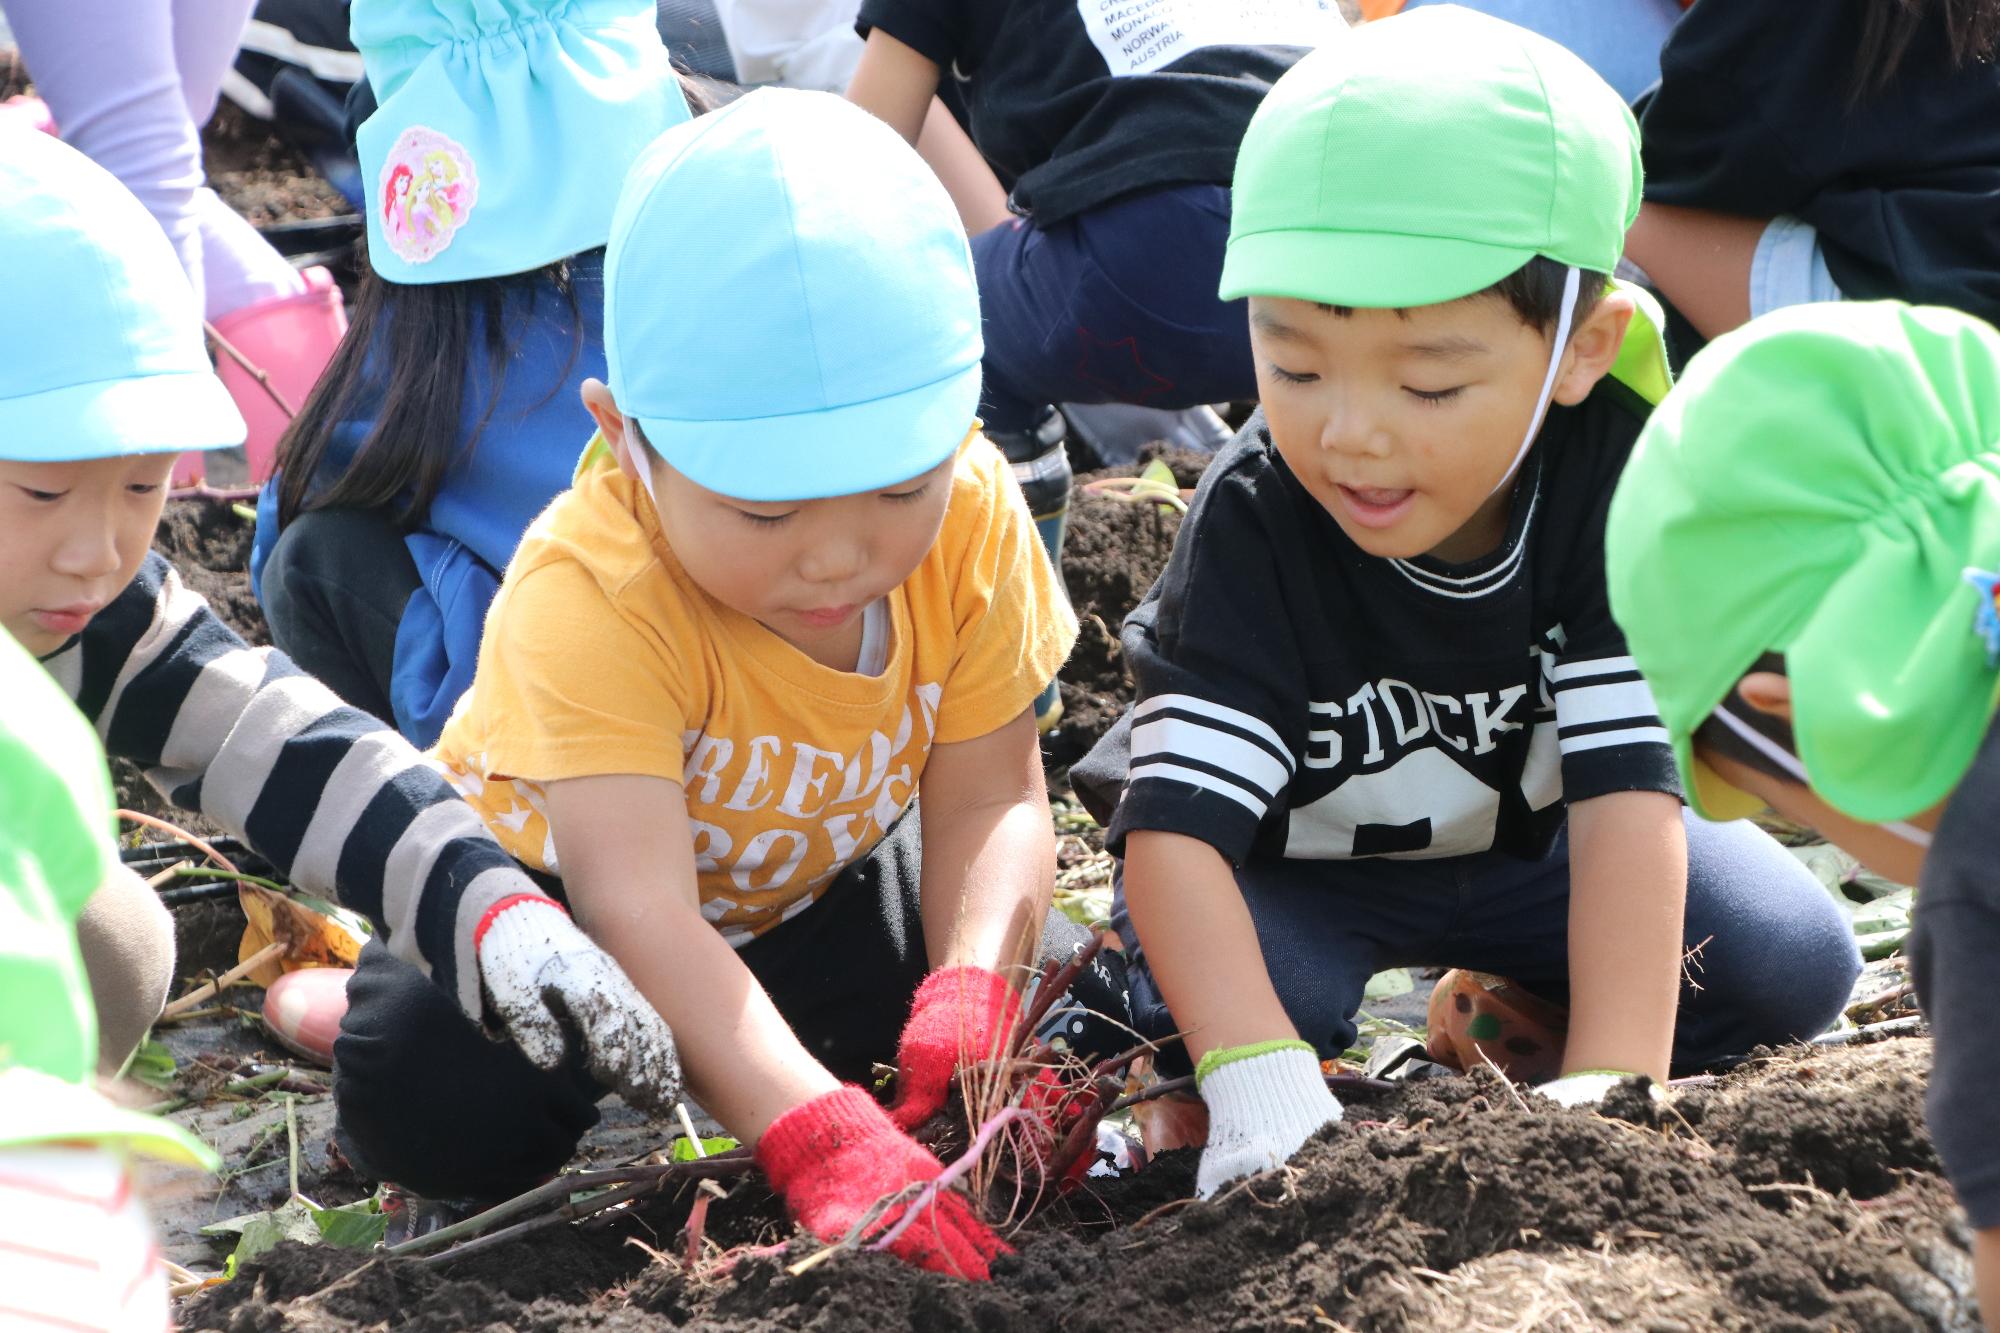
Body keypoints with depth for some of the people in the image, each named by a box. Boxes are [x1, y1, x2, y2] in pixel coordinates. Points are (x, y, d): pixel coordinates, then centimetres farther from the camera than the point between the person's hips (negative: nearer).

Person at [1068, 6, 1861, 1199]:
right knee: (1238, 996, -35)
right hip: (1288, 862, -3)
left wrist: (1613, 1081, -41)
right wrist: (1262, 1088, -52)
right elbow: (1177, 822, -38)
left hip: (1522, 834, 3)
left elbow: (1627, 783, -31)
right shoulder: (1255, 521, -31)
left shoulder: (1609, 476, -28)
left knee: (1800, 965, -14)